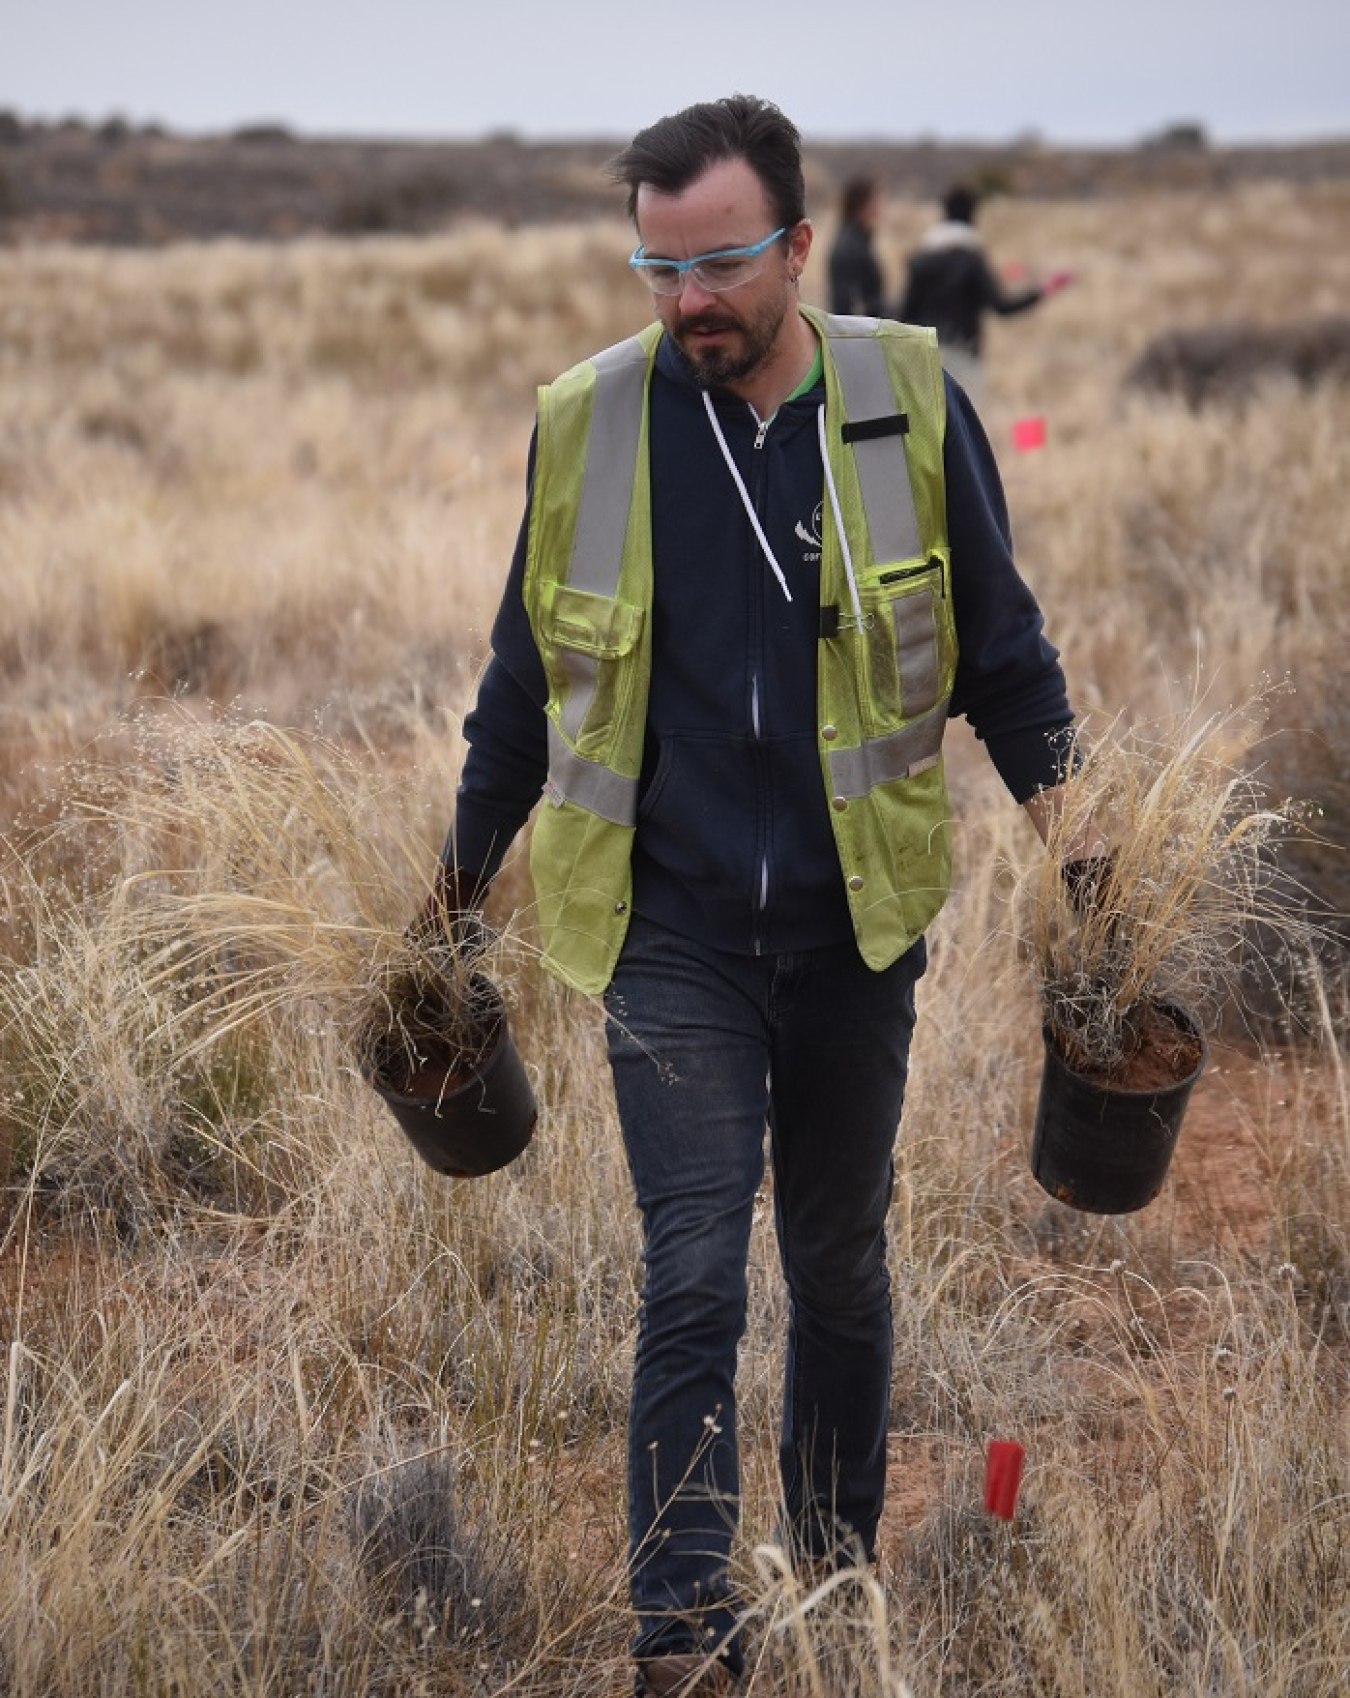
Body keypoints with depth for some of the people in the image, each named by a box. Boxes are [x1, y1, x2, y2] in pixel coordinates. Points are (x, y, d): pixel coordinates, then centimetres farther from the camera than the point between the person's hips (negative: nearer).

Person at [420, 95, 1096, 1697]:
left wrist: (1050, 784, -2)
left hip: (855, 921, 1)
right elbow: (528, 669, 10)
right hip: (670, 927, -1)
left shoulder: (908, 403, -4)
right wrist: (465, 864, 15)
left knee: (839, 1267, 14)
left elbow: (998, 635, 9)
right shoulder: (586, 422, -3)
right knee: (692, 1278, -7)